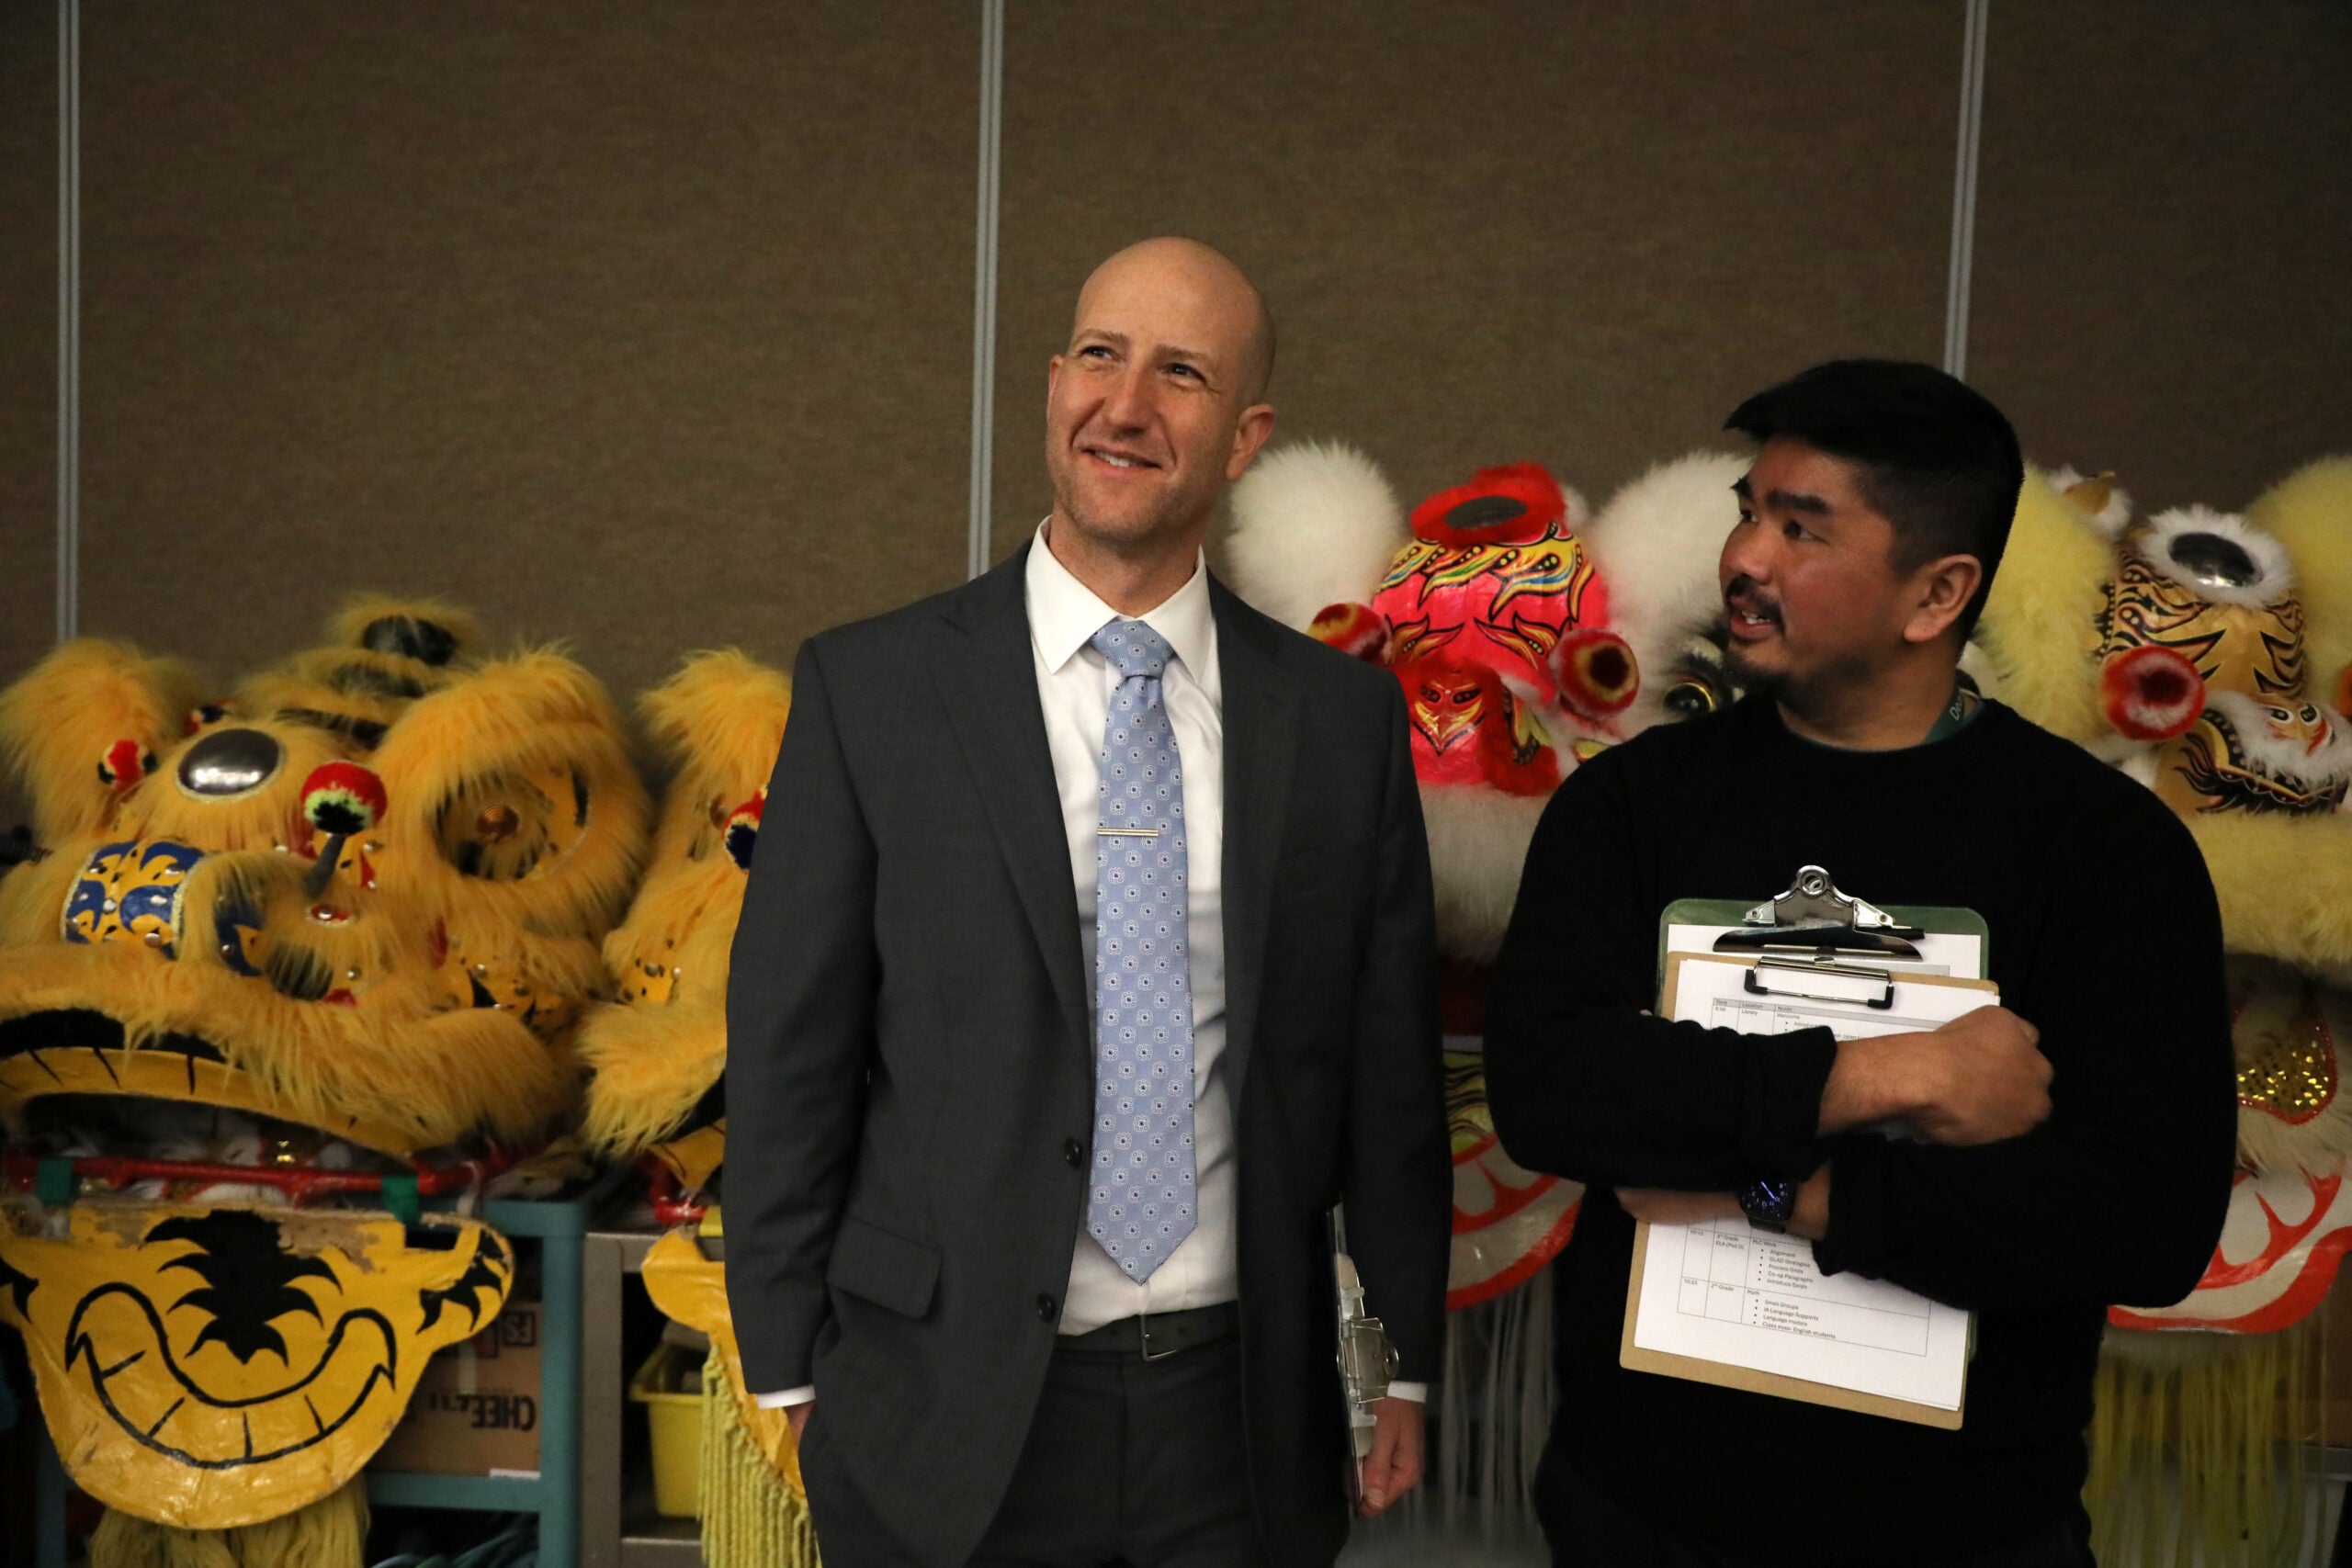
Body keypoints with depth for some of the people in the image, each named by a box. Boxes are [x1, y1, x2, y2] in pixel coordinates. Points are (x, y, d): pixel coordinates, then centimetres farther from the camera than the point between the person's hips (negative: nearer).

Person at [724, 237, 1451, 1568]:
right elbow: (790, 1052, -3)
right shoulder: (869, 688, -6)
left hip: (1245, 1409, 2)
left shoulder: (1345, 715, 1)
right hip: (954, 1411, -2)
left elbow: (1390, 1059, 6)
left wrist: (1403, 1362, 9)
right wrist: (791, 1374, -1)